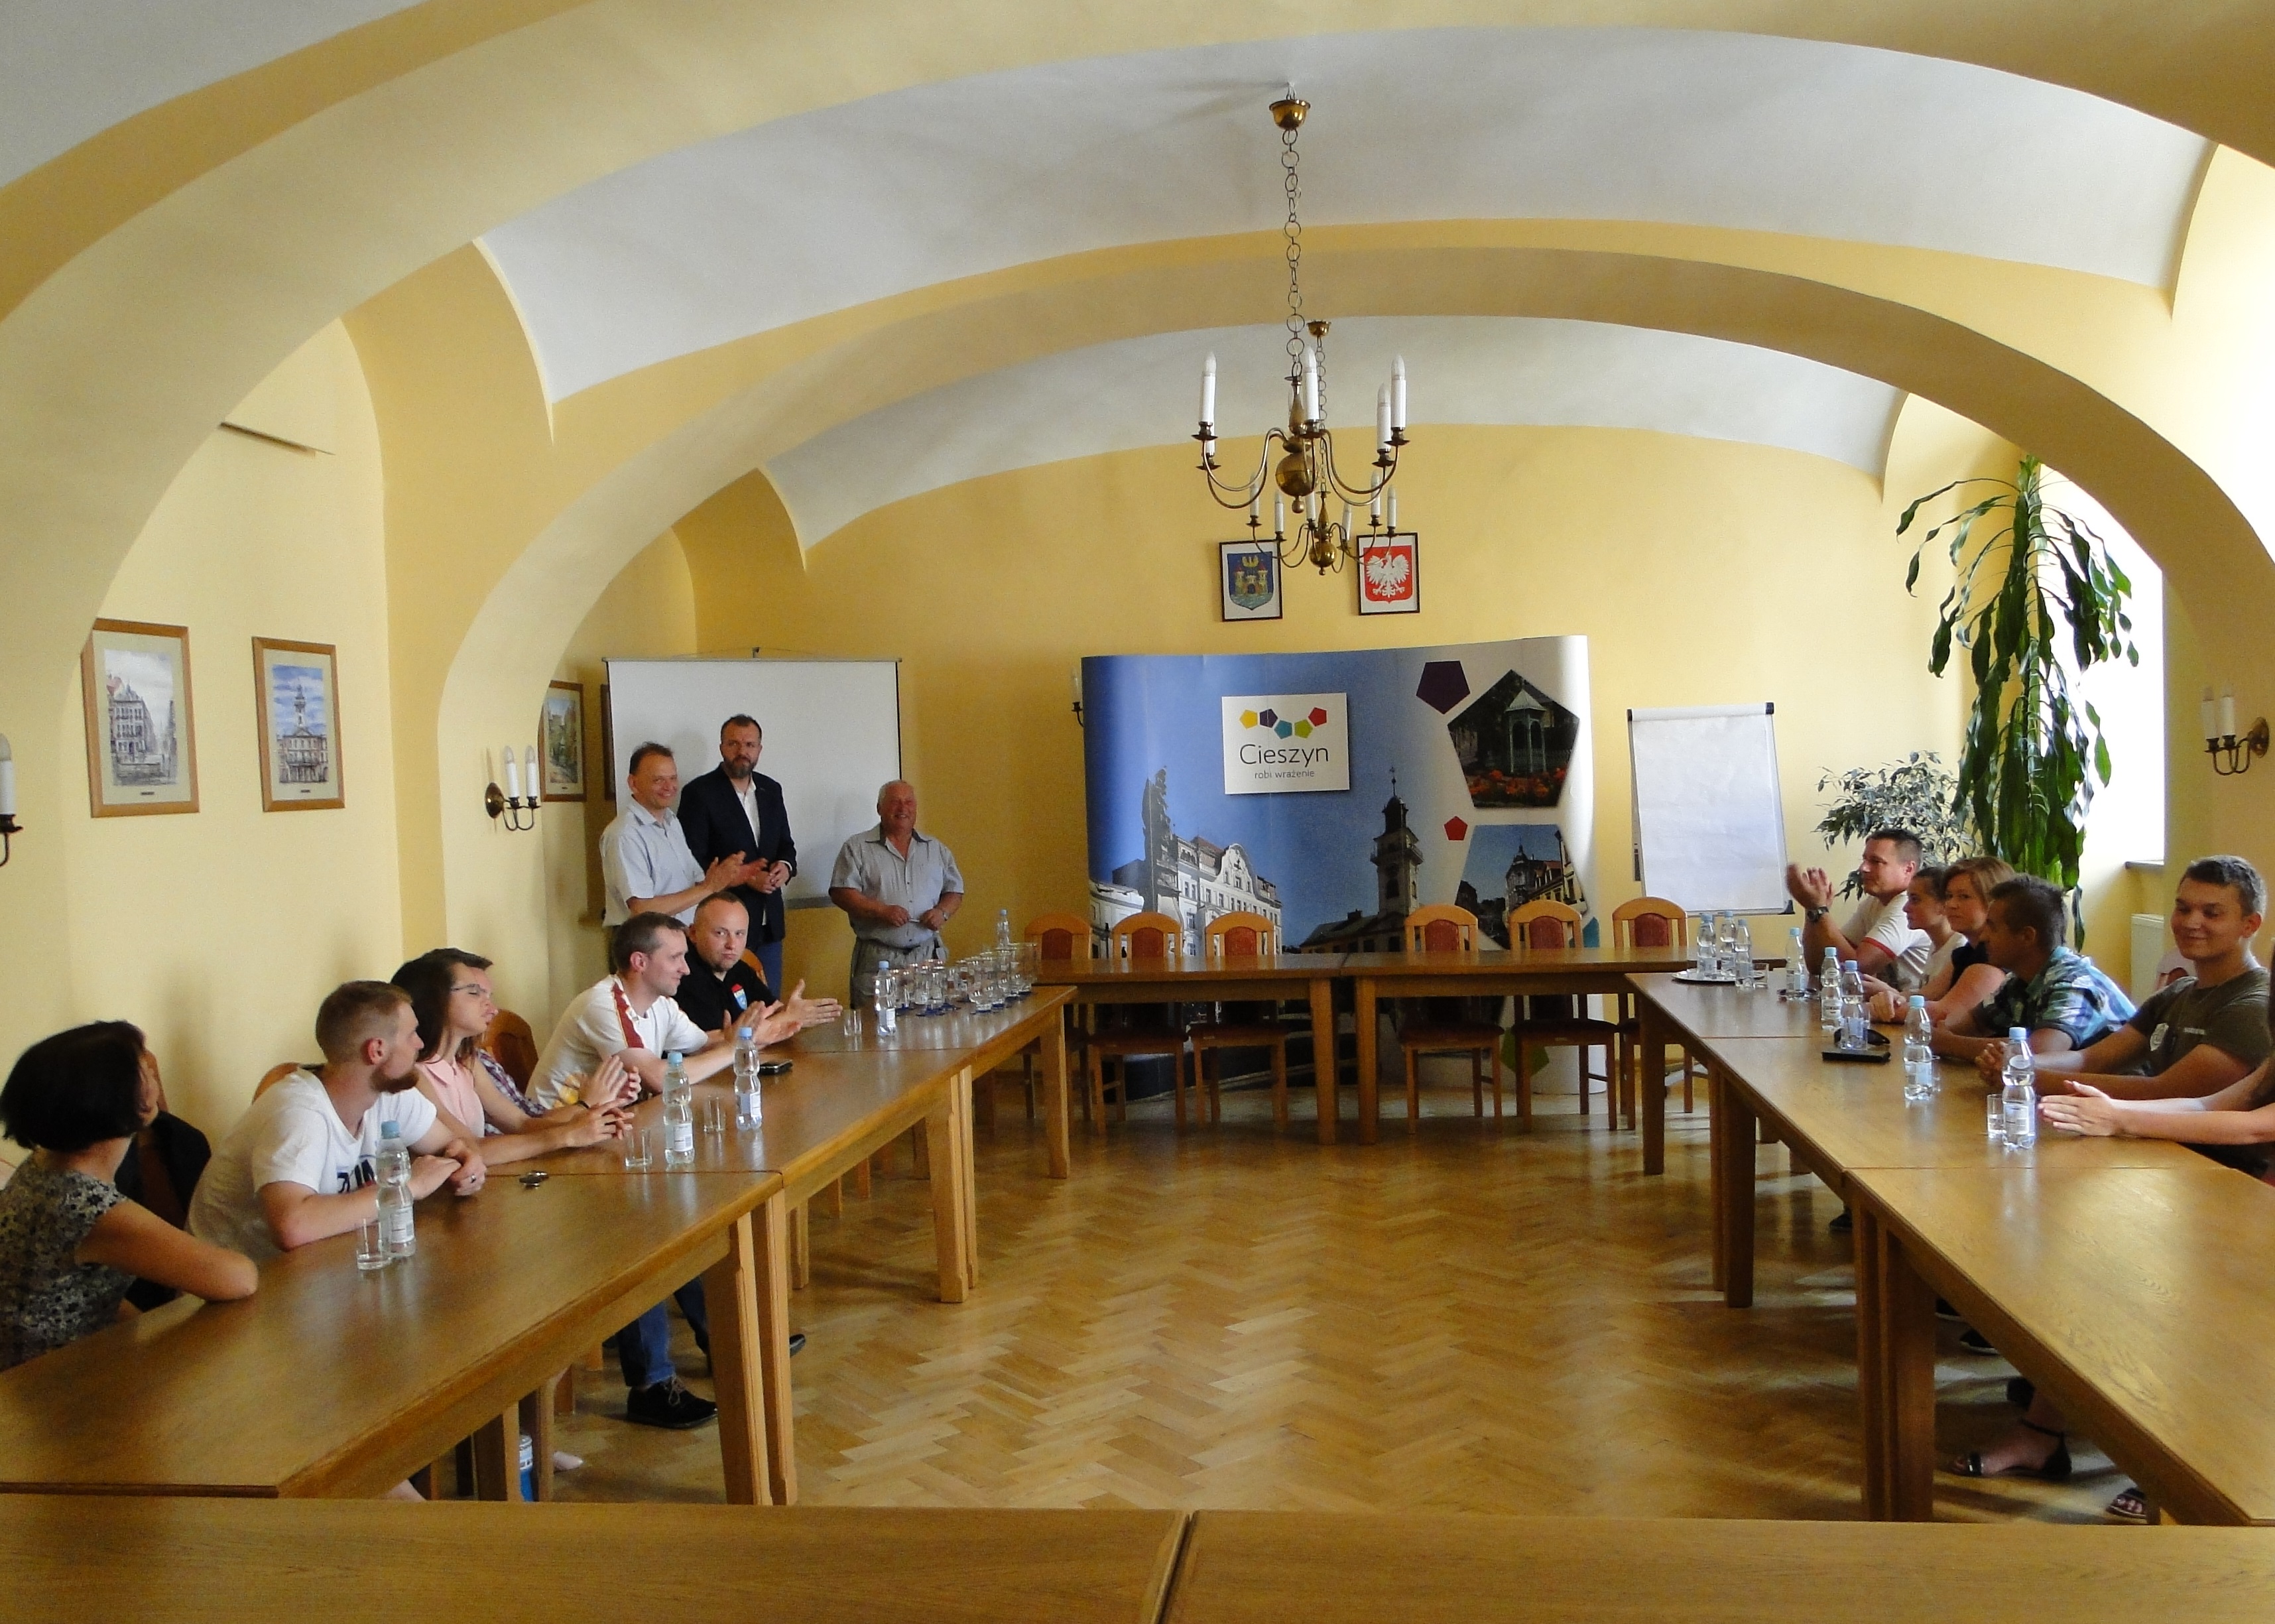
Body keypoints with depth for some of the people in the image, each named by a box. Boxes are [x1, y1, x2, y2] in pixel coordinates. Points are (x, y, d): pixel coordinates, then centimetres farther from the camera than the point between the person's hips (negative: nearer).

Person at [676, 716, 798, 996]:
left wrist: (785, 866, -4)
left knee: (770, 1002, 11)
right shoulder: (699, 792, -7)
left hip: (769, 923, 6)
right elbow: (692, 862, -11)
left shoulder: (771, 790, 11)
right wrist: (741, 876, -20)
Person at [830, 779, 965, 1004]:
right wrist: (882, 911, -16)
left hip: (927, 956, 3)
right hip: (877, 960, -3)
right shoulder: (857, 848, 5)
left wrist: (942, 912, -2)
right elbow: (841, 893, -4)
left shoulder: (936, 850, 17)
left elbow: (955, 892, 20)